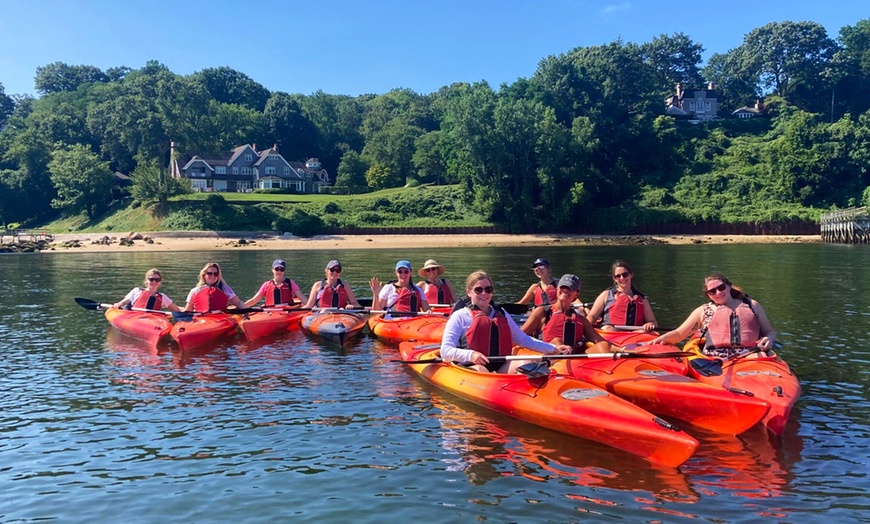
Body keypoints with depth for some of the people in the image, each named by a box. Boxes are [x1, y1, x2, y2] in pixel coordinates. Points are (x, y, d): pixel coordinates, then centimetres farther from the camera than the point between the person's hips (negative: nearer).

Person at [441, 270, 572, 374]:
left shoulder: (501, 314, 22)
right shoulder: (460, 316, 6)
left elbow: (524, 340, 25)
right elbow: (445, 351, -3)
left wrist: (554, 348, 15)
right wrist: (470, 355, -22)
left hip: (501, 368, 4)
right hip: (470, 369, -4)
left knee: (525, 364, -24)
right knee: (480, 371, -36)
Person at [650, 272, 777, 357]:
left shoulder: (752, 306, 24)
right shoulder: (703, 311, 21)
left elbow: (770, 331, 27)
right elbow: (679, 334, 19)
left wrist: (769, 339, 3)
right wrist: (663, 338, -2)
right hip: (714, 361, -1)